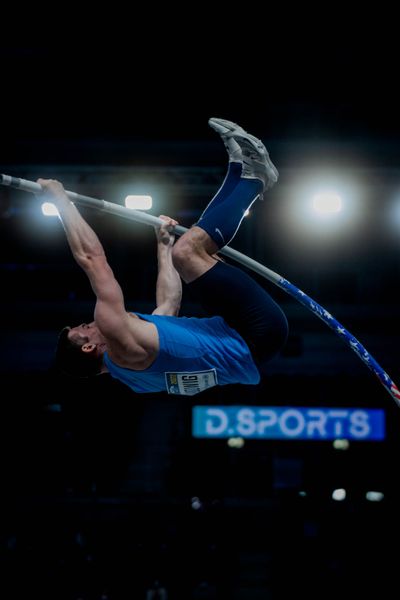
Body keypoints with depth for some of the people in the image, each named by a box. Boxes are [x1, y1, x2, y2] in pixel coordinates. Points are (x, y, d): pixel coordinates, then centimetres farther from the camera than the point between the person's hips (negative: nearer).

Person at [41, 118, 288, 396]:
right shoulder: (122, 343, -17)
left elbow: (168, 304, 24)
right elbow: (92, 258, -19)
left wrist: (164, 245, 30)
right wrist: (61, 200, -13)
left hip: (246, 343, 10)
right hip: (260, 332, -10)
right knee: (188, 251, -17)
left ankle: (243, 173, 15)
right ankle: (251, 177, 4)